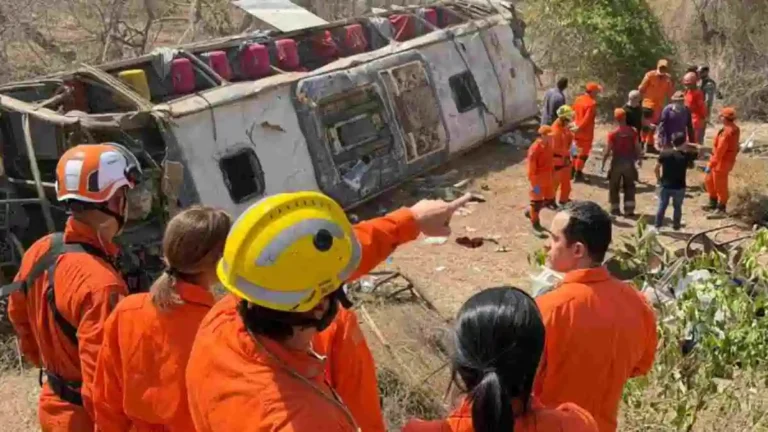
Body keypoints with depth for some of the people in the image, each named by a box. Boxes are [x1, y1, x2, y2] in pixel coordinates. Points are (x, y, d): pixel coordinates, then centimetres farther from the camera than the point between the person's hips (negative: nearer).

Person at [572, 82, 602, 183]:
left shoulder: (578, 99, 3)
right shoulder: (592, 103, -20)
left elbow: (573, 114, 8)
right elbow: (587, 119, -25)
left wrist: (576, 126, 14)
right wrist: (578, 128, -16)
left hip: (577, 132, 7)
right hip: (586, 133, -7)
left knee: (577, 151, 22)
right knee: (584, 153, 5)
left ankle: (573, 171, 28)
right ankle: (578, 174, 9)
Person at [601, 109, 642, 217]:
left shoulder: (613, 133, -12)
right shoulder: (632, 132, -4)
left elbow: (608, 150, -11)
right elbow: (637, 148, -1)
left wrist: (603, 163, -1)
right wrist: (639, 158, 16)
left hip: (617, 162, -2)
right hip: (629, 162, 2)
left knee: (614, 187, 12)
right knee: (629, 187, 13)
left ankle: (615, 209, 16)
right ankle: (629, 210, 9)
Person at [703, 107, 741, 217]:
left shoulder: (726, 133, -28)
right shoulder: (735, 129, 3)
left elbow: (719, 151, -28)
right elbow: (734, 146, 14)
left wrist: (710, 165, -22)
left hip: (722, 163, -10)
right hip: (721, 162, 10)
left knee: (720, 186, 4)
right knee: (709, 181, 22)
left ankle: (721, 209, 18)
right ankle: (713, 203, 36)